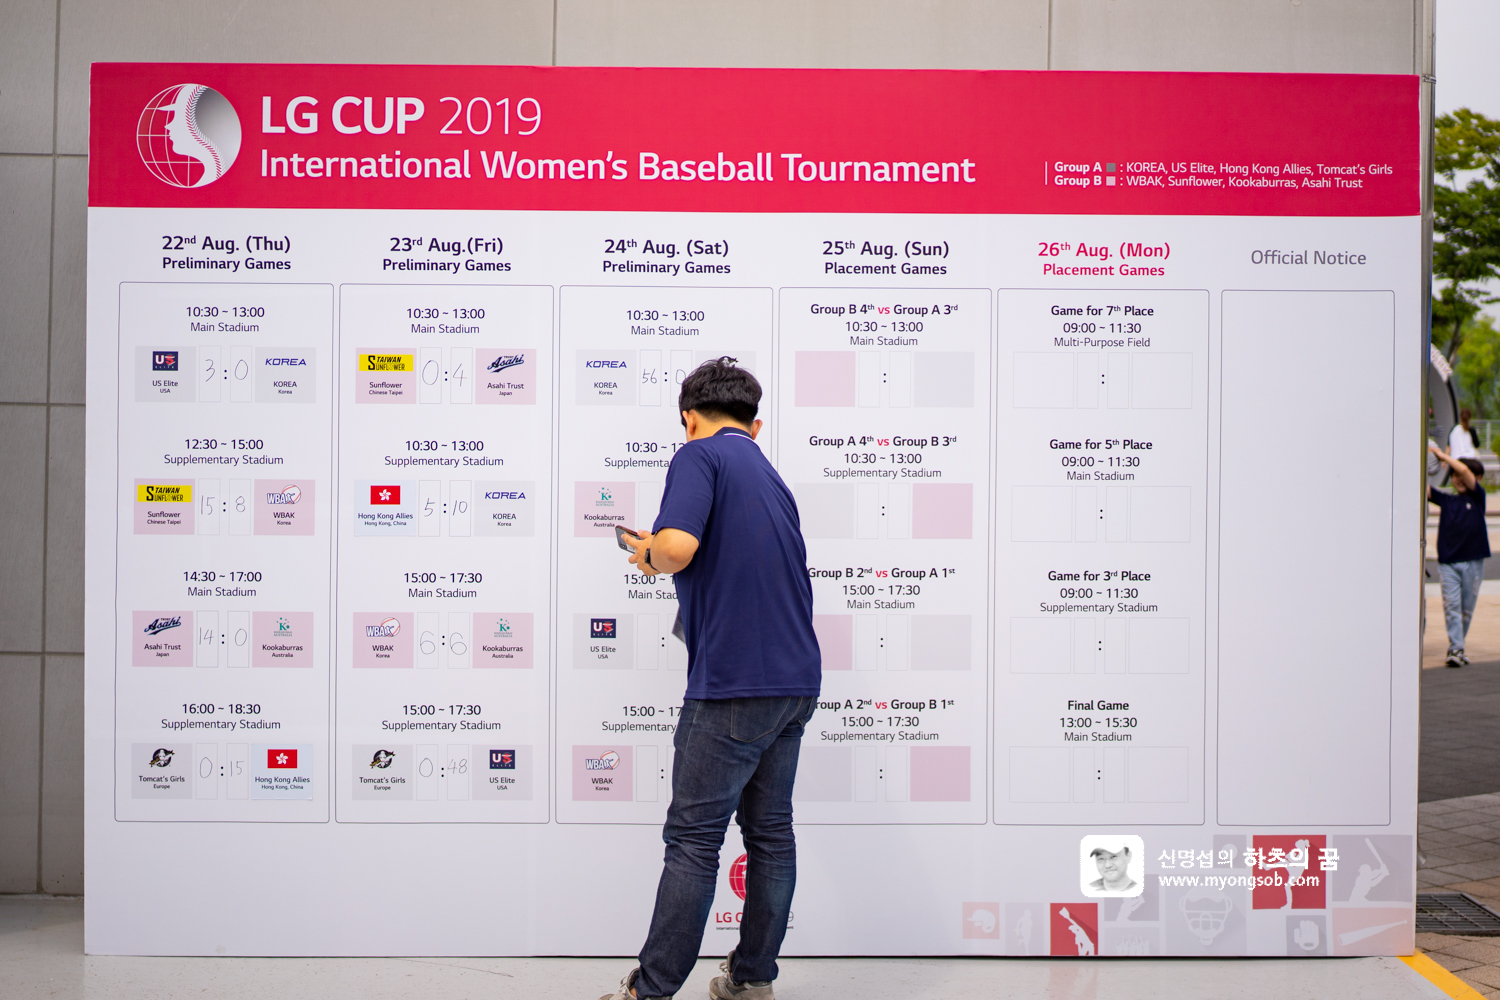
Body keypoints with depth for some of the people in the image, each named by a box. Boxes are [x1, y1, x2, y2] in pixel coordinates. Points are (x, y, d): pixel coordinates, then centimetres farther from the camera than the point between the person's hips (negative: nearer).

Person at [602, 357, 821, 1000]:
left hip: (733, 685, -8)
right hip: (797, 681, 8)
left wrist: (647, 557, -2)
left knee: (693, 838, -3)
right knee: (770, 831, 12)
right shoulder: (770, 476, 20)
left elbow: (678, 545, -22)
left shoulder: (700, 455, -5)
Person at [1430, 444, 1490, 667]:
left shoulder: (1477, 497, 2)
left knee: (1467, 607, 6)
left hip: (1473, 561, -1)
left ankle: (1458, 646, 19)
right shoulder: (1445, 499, 8)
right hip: (1447, 561, 1)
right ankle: (1456, 648, -11)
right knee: (1451, 605, -9)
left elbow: (1463, 469, -11)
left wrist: (1442, 454, -5)